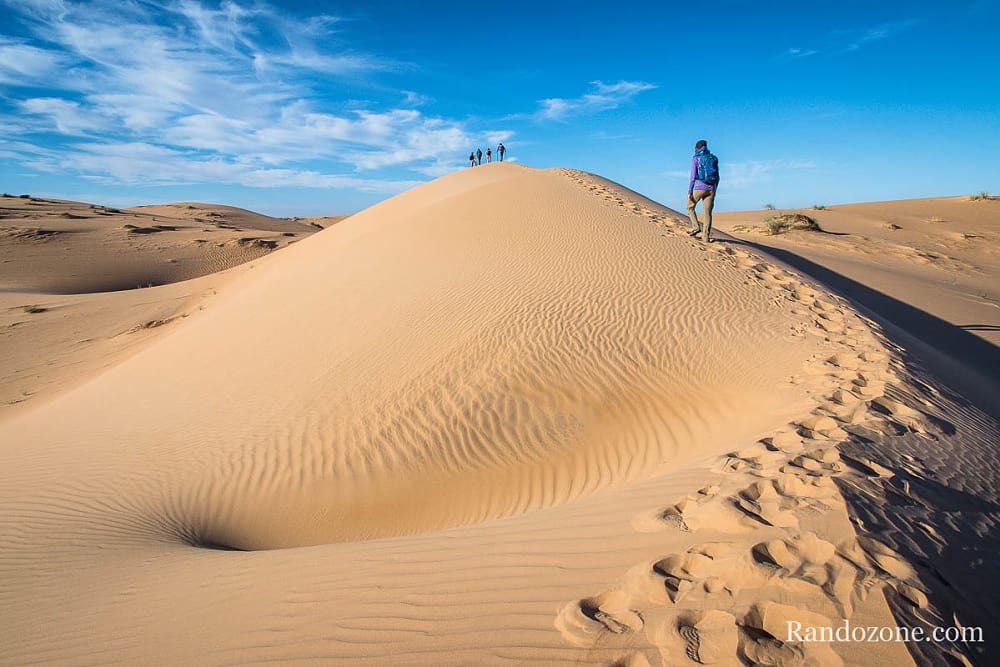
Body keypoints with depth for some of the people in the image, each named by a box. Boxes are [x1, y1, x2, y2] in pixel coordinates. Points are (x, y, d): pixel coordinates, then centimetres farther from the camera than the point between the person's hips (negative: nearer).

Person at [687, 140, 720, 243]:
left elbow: (693, 177, -9)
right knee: (708, 213, 5)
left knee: (690, 207, 17)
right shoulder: (713, 158, 13)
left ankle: (697, 226, -1)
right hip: (711, 188, 4)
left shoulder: (695, 159, -1)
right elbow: (717, 177, 13)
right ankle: (706, 237, 0)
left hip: (700, 187, -4)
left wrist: (689, 192, -7)